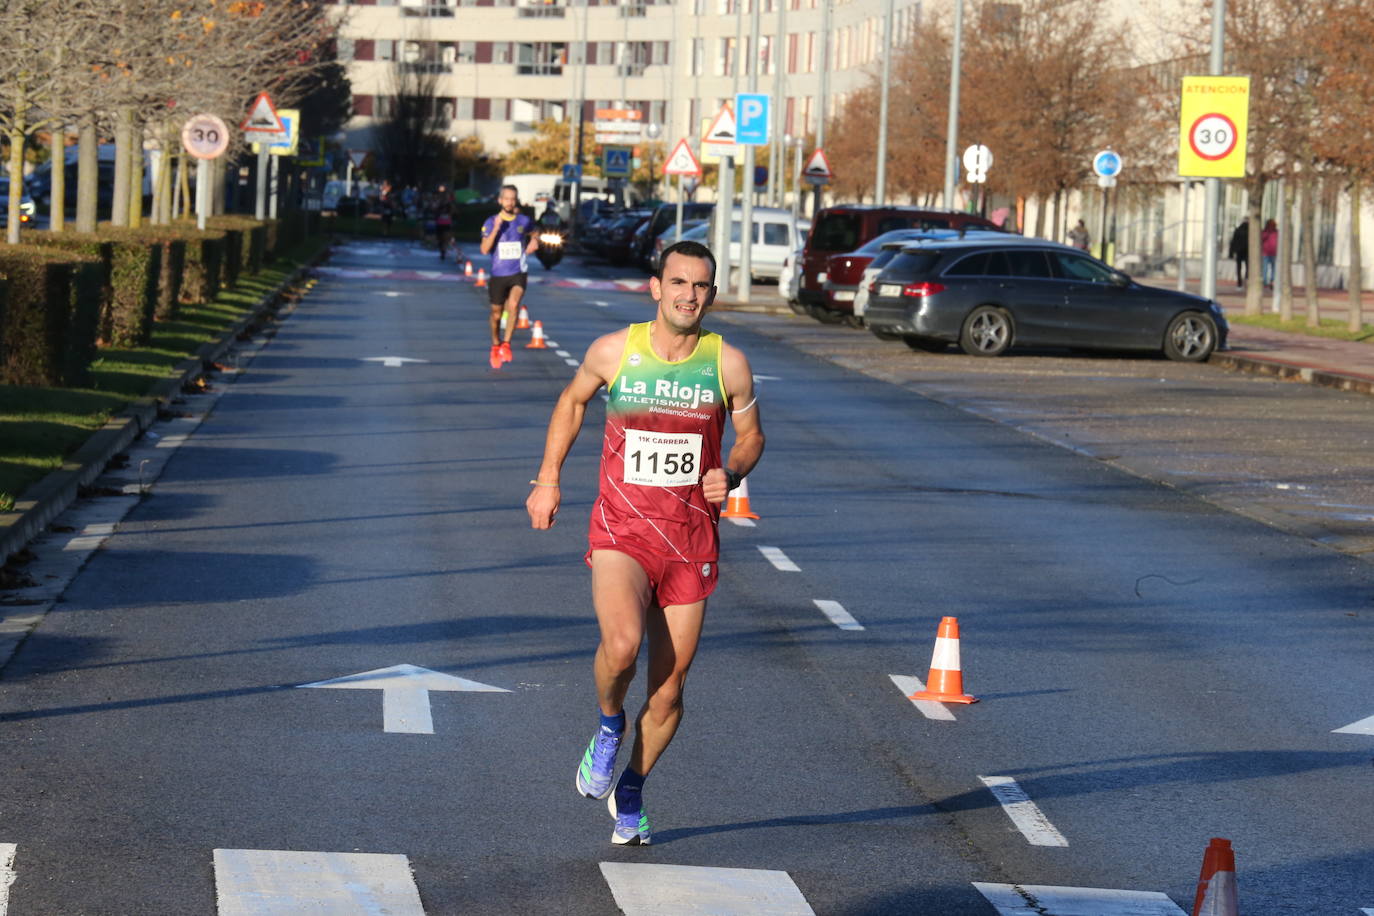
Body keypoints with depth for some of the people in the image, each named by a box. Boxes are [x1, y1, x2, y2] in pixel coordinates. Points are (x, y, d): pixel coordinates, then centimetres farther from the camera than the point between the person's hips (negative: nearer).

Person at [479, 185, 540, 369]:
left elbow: (533, 234, 25)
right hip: (498, 274, 0)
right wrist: (496, 229, -23)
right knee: (496, 314, 11)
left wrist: (534, 241, 2)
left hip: (519, 273, 0)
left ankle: (506, 344, -14)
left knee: (513, 305, -25)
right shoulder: (491, 222, -4)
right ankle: (495, 346, 35)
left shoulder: (524, 221, 2)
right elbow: (485, 249, -13)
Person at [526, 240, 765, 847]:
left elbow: (751, 435, 11)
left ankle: (630, 793, 30)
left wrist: (732, 473, -10)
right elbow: (573, 400, 16)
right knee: (622, 644, -28)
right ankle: (609, 727, 5)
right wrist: (547, 478, 13)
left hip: (691, 540, 2)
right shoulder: (613, 351, -4)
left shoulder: (728, 364, -3)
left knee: (669, 686, 5)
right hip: (621, 530, -2)